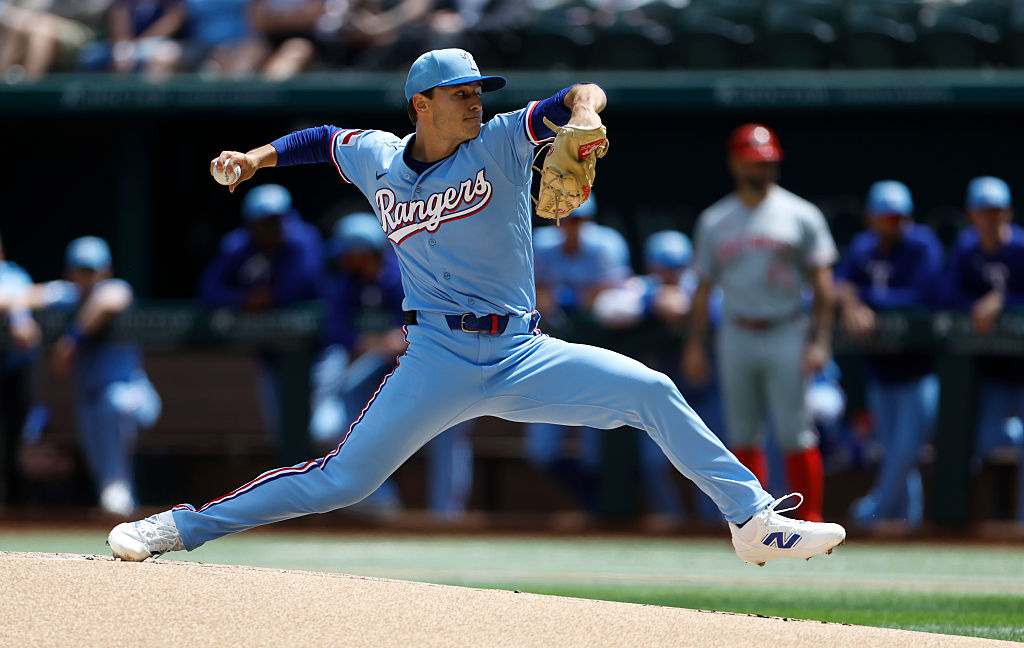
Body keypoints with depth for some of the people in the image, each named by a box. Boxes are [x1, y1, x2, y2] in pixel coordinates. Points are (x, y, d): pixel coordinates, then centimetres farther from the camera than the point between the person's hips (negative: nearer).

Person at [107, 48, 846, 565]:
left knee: (651, 392, -14)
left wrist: (583, 114, -37)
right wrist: (260, 157, 12)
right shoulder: (376, 159, 5)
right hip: (438, 360, -1)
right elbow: (325, 138, 27)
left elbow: (583, 95, -14)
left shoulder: (500, 144, -1)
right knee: (341, 480, -9)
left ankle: (755, 519, -8)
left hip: (522, 357, 1)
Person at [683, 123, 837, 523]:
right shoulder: (714, 221, 10)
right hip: (736, 338, 3)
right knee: (743, 434, 5)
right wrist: (695, 343, 5)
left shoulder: (800, 216, 2)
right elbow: (704, 286, 13)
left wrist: (819, 341, -9)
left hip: (785, 337, -3)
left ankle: (810, 518, -2)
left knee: (795, 435, -7)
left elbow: (822, 282, 0)